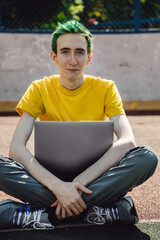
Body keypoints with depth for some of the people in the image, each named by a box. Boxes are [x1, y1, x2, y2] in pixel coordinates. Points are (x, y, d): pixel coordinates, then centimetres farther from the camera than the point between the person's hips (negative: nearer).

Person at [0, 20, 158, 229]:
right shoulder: (39, 90, -2)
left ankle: (45, 213, -28)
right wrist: (58, 186, -31)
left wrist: (80, 181, -29)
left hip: (96, 178, 0)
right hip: (50, 179, 0)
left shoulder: (105, 89, -2)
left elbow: (127, 141, -17)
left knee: (147, 157, -28)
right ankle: (108, 209, -30)